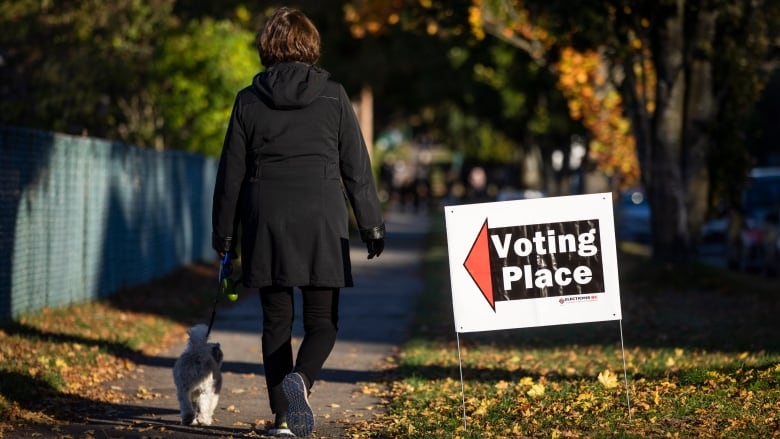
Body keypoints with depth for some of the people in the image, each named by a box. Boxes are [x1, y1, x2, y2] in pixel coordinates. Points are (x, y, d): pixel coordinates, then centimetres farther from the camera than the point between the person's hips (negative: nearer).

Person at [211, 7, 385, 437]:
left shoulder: (248, 100, 4)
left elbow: (231, 173, 6)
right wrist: (372, 225, 9)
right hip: (321, 219, -1)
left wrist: (223, 233, 14)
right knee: (323, 319, 5)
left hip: (266, 220, 1)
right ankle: (299, 378, -24)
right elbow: (357, 167, 2)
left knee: (276, 320, 9)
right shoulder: (333, 96, 1)